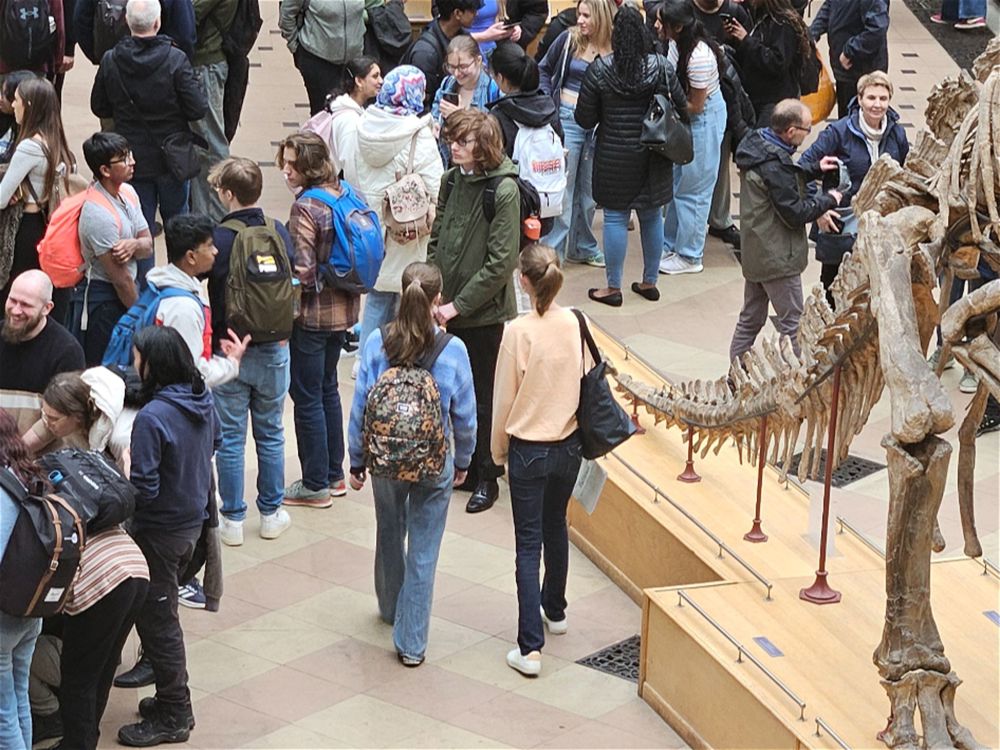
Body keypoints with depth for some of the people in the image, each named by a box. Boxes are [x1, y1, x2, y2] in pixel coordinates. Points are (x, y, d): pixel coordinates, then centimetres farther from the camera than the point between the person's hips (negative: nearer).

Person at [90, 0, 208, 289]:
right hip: (172, 157, -1)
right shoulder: (175, 60, -21)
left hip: (133, 160, 1)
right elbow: (198, 109, -18)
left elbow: (99, 108, 0)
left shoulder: (110, 62, -12)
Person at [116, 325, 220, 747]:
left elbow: (143, 490, -25)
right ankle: (173, 701, 32)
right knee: (162, 613, 22)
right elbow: (213, 443, 17)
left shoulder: (151, 418, -27)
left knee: (156, 621, 6)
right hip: (193, 520, 8)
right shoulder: (203, 400, -3)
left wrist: (122, 474, -8)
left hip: (160, 533, -8)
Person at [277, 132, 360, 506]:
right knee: (327, 388, 20)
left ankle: (315, 485, 11)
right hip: (343, 309, 8)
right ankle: (334, 475, 29)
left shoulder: (305, 208, -22)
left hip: (313, 314, -8)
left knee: (307, 397, 3)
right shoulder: (343, 194, 2)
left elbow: (303, 271, -22)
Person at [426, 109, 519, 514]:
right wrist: (436, 293, 1)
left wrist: (457, 304, -16)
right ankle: (470, 468, 27)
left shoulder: (504, 190, -16)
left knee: (483, 397, 5)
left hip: (485, 313, -6)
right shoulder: (452, 180, 4)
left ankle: (486, 478, 19)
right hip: (450, 309, 6)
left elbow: (501, 263, -17)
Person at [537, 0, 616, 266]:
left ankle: (583, 247, 28)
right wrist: (547, 103, -2)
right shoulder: (569, 39, -6)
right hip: (567, 119, -2)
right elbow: (543, 69, 7)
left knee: (588, 188, 14)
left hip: (598, 123, 2)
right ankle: (551, 249, 7)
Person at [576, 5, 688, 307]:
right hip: (653, 157, 2)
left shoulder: (599, 69, -12)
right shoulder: (662, 67, -7)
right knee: (652, 217, 15)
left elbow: (585, 119, -7)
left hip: (614, 157, -2)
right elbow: (681, 109, -1)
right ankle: (649, 283, 26)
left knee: (615, 217, 6)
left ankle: (613, 288, 13)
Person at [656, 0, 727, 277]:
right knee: (676, 183, 18)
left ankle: (689, 256, 17)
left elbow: (695, 106, -22)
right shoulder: (676, 42, -7)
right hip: (685, 119, 9)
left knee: (691, 189, 4)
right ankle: (672, 245, 32)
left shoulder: (698, 57, -32)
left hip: (704, 119, -8)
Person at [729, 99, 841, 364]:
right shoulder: (774, 164, -26)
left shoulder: (757, 144, 3)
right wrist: (828, 200, -8)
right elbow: (795, 214, -21)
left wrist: (814, 170, 10)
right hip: (778, 258, -10)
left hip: (755, 251, 10)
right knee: (791, 322, 2)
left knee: (750, 319, 18)